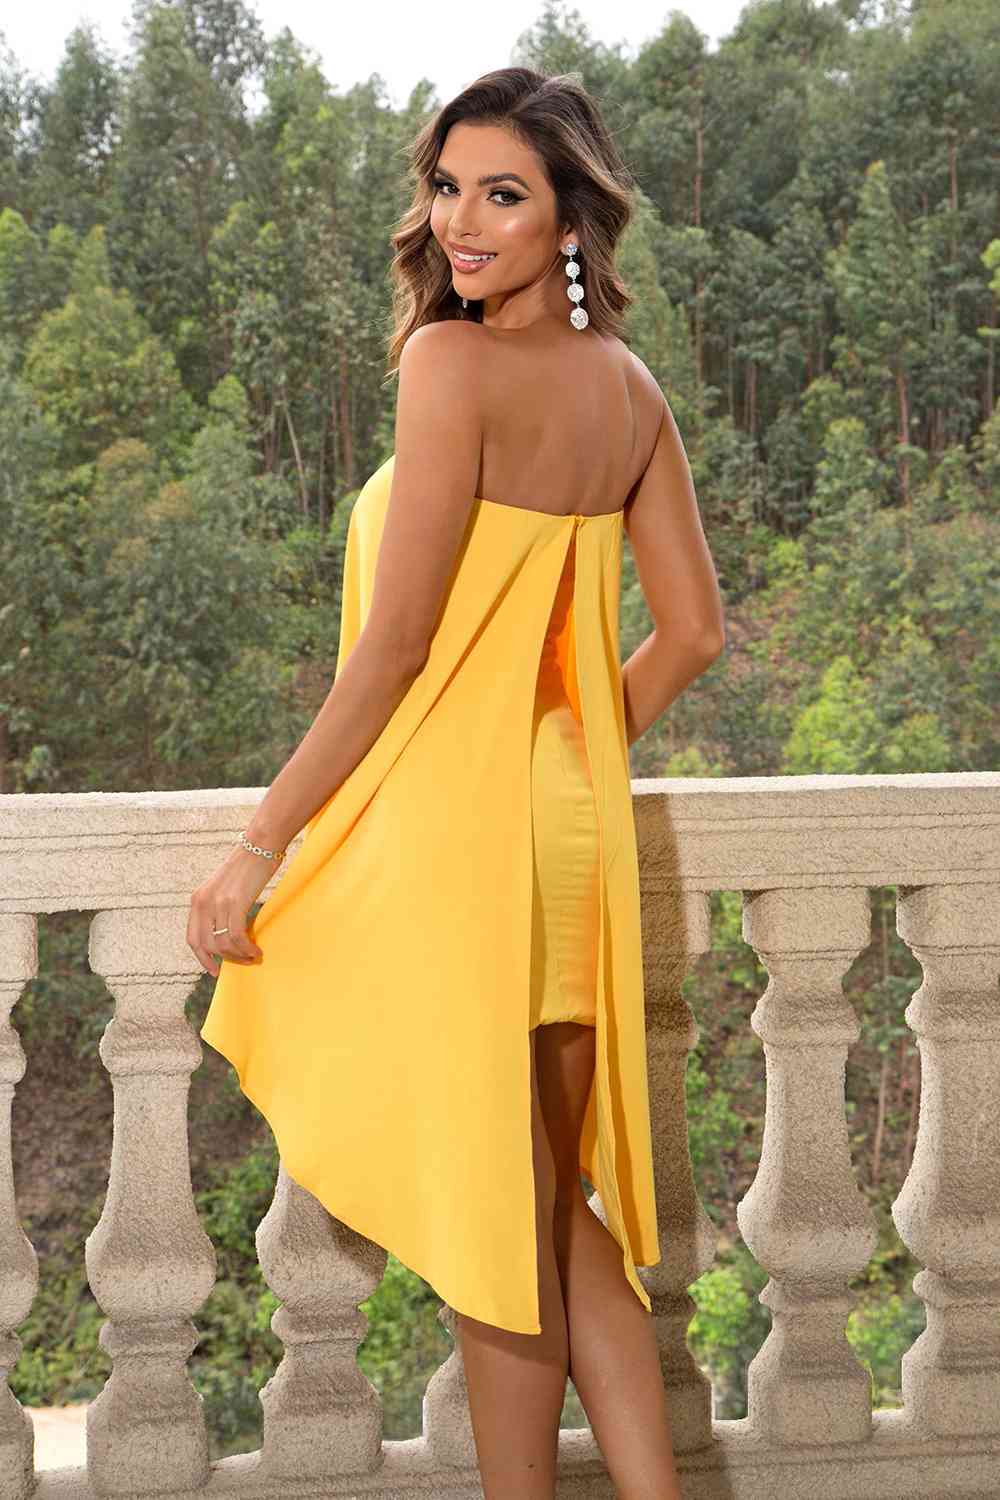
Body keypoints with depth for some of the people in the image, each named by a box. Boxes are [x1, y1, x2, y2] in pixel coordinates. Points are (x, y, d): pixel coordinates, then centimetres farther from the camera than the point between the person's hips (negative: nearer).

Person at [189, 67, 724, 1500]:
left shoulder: (452, 362, -14)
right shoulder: (631, 387, 8)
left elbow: (396, 645, -17)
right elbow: (693, 634, 11)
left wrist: (260, 845, -11)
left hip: (451, 830, -7)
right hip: (570, 829, 7)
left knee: (499, 1223, 6)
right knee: (556, 1205, 18)